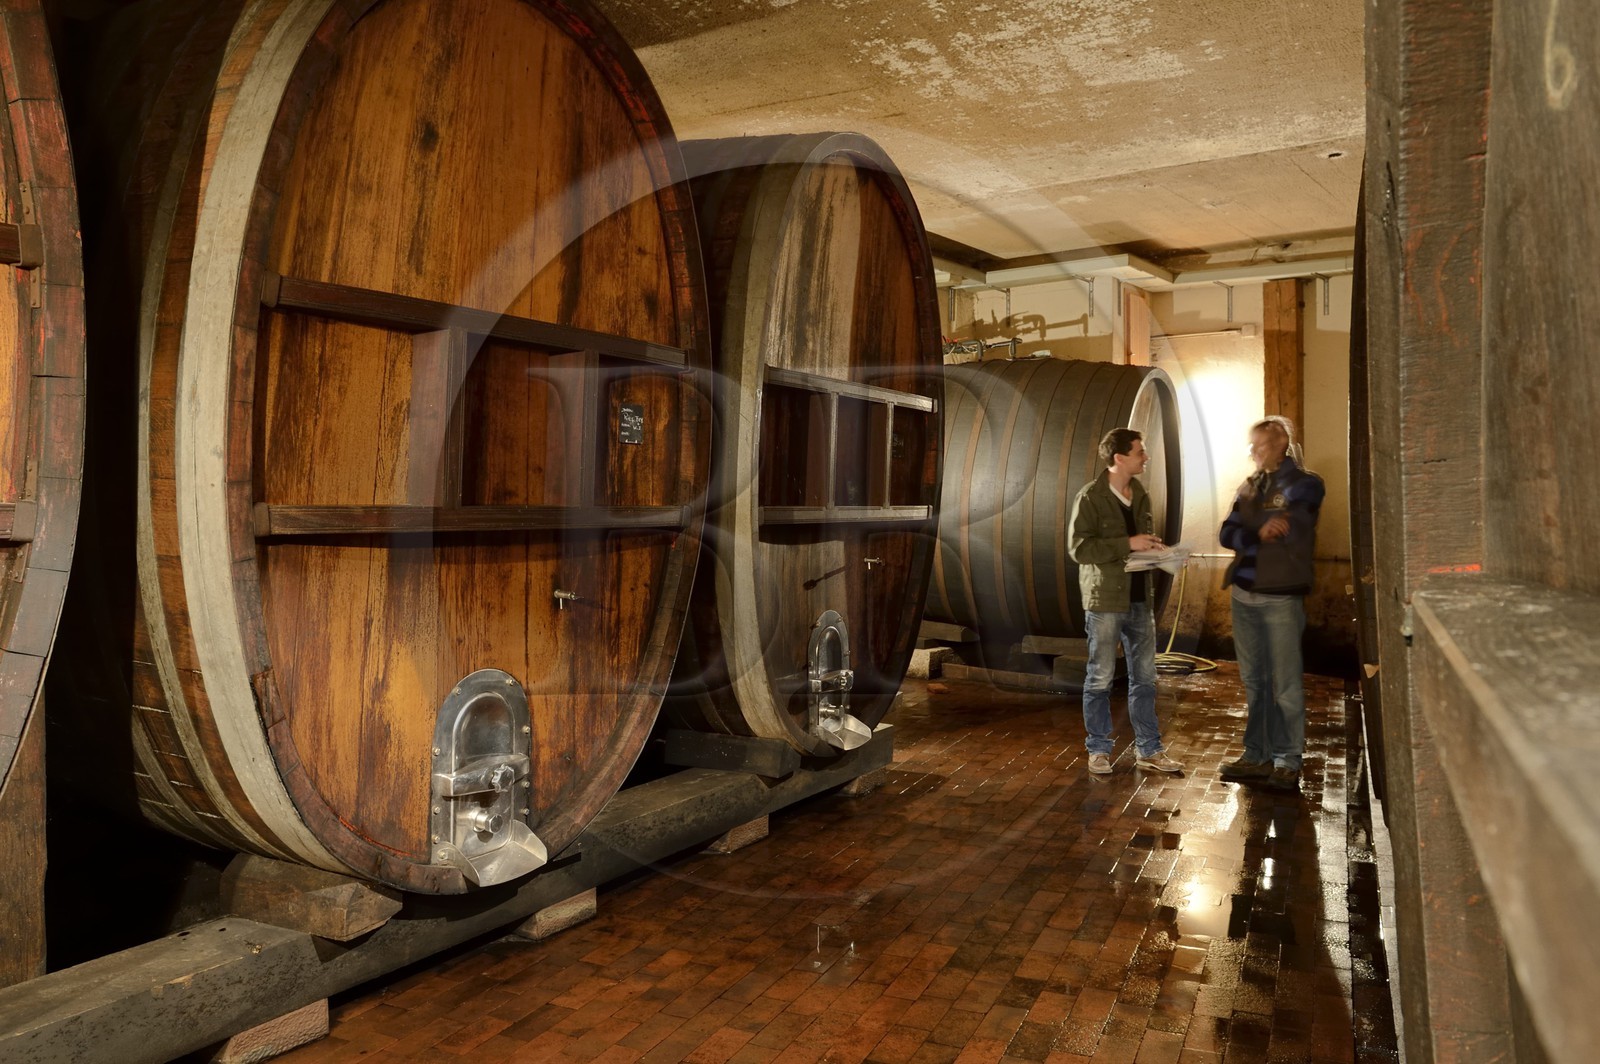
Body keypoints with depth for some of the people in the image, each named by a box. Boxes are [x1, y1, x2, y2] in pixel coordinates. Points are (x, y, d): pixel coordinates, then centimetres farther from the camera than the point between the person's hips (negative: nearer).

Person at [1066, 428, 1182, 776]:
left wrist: (1155, 549, 0)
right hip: (1105, 600, -6)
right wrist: (1128, 544, -22)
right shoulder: (1090, 497, -11)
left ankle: (1148, 750, 21)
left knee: (1144, 678, 11)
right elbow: (1078, 548, -18)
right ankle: (1099, 750, 16)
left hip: (1139, 599, 6)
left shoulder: (1141, 495, 10)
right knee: (1100, 679, 4)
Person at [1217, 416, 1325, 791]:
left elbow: (1290, 531, -16)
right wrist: (1260, 535, -14)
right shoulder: (1249, 486, 15)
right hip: (1244, 594, 6)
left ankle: (1287, 762, 6)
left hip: (1281, 596, -6)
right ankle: (1257, 756, 19)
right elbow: (1228, 534, 3)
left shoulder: (1304, 483, -2)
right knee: (1254, 680, 11)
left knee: (1286, 683, -1)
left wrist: (1248, 537, -4)